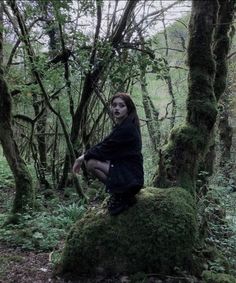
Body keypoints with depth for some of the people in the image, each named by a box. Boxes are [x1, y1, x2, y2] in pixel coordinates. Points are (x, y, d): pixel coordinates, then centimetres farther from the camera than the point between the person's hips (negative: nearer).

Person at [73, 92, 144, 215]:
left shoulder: (127, 128, -18)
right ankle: (119, 194, 10)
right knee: (90, 158, 10)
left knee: (91, 163, -17)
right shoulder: (121, 126, 11)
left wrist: (82, 157, -6)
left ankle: (120, 195, -5)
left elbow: (105, 148, -17)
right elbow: (105, 145, 9)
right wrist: (85, 155, -2)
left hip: (130, 175, -9)